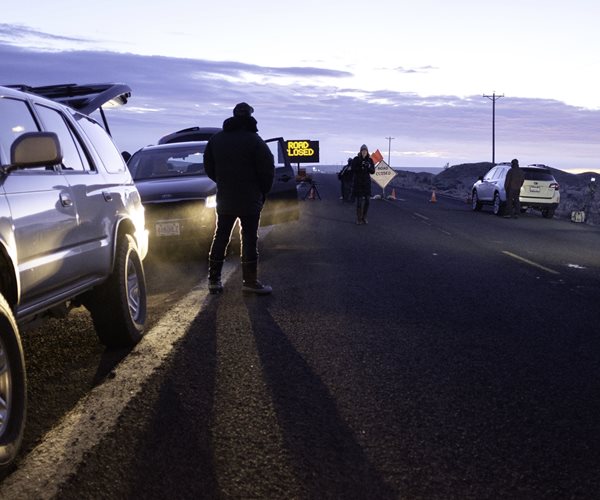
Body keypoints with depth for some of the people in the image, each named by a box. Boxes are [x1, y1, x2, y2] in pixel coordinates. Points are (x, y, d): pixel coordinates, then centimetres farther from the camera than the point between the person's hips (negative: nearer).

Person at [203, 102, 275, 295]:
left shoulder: (215, 139, 6)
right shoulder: (254, 140, -11)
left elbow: (209, 168, 11)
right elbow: (267, 170, -12)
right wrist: (263, 192, 3)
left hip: (224, 199, 5)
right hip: (250, 200, -4)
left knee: (220, 238, 11)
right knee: (249, 239, -1)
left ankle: (214, 279, 12)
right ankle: (250, 281, 0)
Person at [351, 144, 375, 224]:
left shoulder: (369, 160, 5)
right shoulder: (356, 159, -4)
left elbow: (373, 171, 3)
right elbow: (353, 170, -10)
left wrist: (368, 167, -17)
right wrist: (361, 167, -22)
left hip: (366, 182, 4)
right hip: (358, 182, -4)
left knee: (367, 201, 2)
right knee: (359, 200, -8)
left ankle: (364, 218, 15)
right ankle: (358, 219, 0)